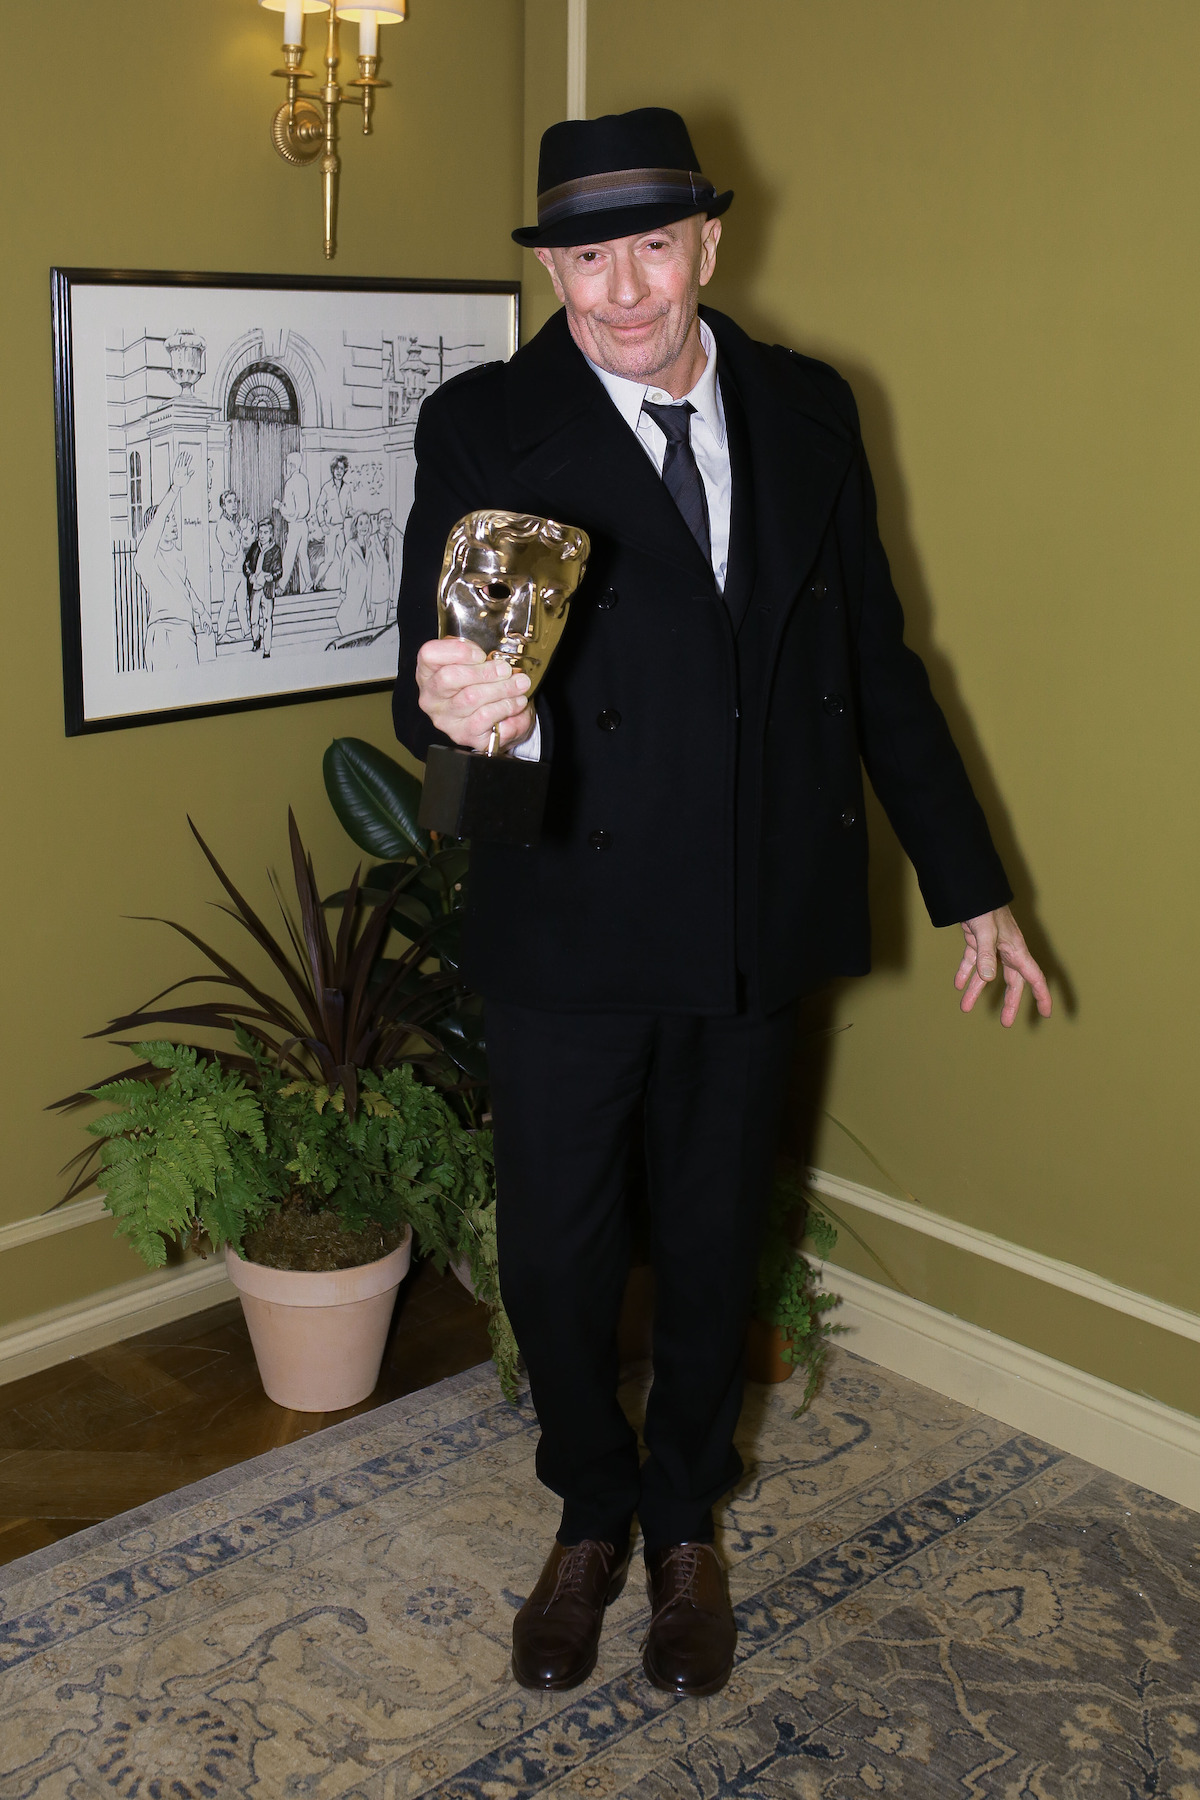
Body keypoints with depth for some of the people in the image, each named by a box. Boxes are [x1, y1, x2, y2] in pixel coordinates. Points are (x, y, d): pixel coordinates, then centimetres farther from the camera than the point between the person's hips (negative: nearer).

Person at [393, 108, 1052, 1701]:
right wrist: (461, 711, -39)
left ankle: (688, 1521, 42)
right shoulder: (482, 427, -6)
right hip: (570, 926, -2)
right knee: (555, 1255, 10)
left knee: (714, 1241, 17)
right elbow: (438, 684, -13)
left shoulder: (807, 411, 4)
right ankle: (593, 1516, 39)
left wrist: (970, 887, 8)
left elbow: (877, 659, 8)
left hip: (759, 922, 3)